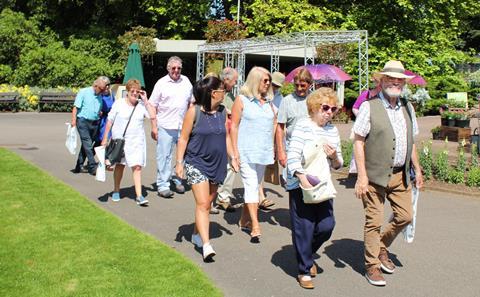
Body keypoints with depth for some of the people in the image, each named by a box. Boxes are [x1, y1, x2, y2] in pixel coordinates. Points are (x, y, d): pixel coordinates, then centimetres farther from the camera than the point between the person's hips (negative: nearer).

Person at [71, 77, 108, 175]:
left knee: (86, 145, 9)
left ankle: (78, 166, 18)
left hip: (95, 123, 6)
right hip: (83, 121, -5)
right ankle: (92, 167, -11)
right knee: (88, 144, -11)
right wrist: (73, 120, -14)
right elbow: (76, 107, -6)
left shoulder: (100, 96, 14)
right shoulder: (83, 92, -2)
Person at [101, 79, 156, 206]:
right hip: (119, 140, 0)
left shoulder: (142, 105, 2)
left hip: (137, 141, 1)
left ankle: (139, 195, -8)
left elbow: (153, 116, -12)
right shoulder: (119, 103, -2)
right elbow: (110, 121, 2)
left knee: (137, 167, -8)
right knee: (120, 165, 13)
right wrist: (105, 138, 2)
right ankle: (116, 191, 31)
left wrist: (145, 100, -10)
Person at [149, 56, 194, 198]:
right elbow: (153, 106, -1)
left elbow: (191, 102, 18)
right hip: (165, 127, -4)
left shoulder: (186, 81, 10)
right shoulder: (161, 83, -1)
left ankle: (177, 179, 26)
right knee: (164, 156, -1)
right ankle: (163, 185, 6)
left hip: (184, 127, 4)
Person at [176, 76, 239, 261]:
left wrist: (233, 157, 11)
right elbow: (183, 138, -6)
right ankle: (206, 245, -15)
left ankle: (197, 235, 30)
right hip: (196, 163, -6)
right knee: (202, 204, -13)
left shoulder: (222, 111, 6)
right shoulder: (194, 111, -10)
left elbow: (226, 136, 16)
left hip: (216, 164, 6)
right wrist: (179, 162, -10)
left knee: (207, 204, 13)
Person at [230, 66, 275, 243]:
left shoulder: (268, 101, 12)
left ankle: (244, 219, 25)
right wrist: (235, 151, -10)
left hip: (264, 151, 6)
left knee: (255, 187, 12)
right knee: (251, 187, -9)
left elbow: (273, 125, 17)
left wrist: (273, 149, 11)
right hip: (247, 152, -6)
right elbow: (234, 126, -5)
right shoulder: (242, 100, -3)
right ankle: (255, 227, -10)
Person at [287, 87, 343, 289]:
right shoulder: (303, 126, -7)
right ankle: (304, 271, 15)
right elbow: (293, 156, -17)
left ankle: (306, 253, 29)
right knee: (304, 228, -2)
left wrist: (334, 156, -7)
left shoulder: (332, 130, 12)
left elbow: (337, 165, 16)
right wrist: (302, 177, -31)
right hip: (301, 185, -6)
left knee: (327, 225, 1)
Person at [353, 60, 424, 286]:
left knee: (405, 216, 9)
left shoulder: (407, 108, 12)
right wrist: (362, 176, -16)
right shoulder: (369, 107, -7)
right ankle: (372, 265, 18)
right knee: (374, 222, 2)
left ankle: (381, 248, 34)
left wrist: (417, 169, 18)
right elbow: (358, 142, -10)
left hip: (400, 175, 6)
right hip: (375, 175, -6)